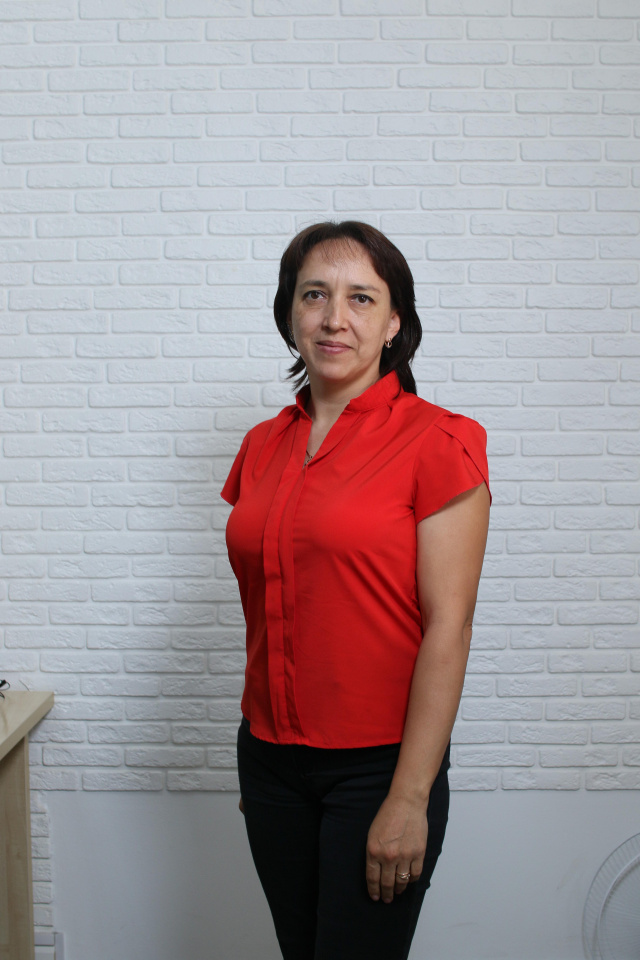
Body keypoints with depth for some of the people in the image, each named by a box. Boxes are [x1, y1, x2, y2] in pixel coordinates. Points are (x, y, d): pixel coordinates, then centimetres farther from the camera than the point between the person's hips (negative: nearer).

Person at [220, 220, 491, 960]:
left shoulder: (435, 442, -12)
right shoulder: (264, 447, 6)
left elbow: (448, 628, -14)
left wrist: (409, 798, -16)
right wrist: (255, 758, 15)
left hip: (377, 764, -5)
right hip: (271, 758, 6)